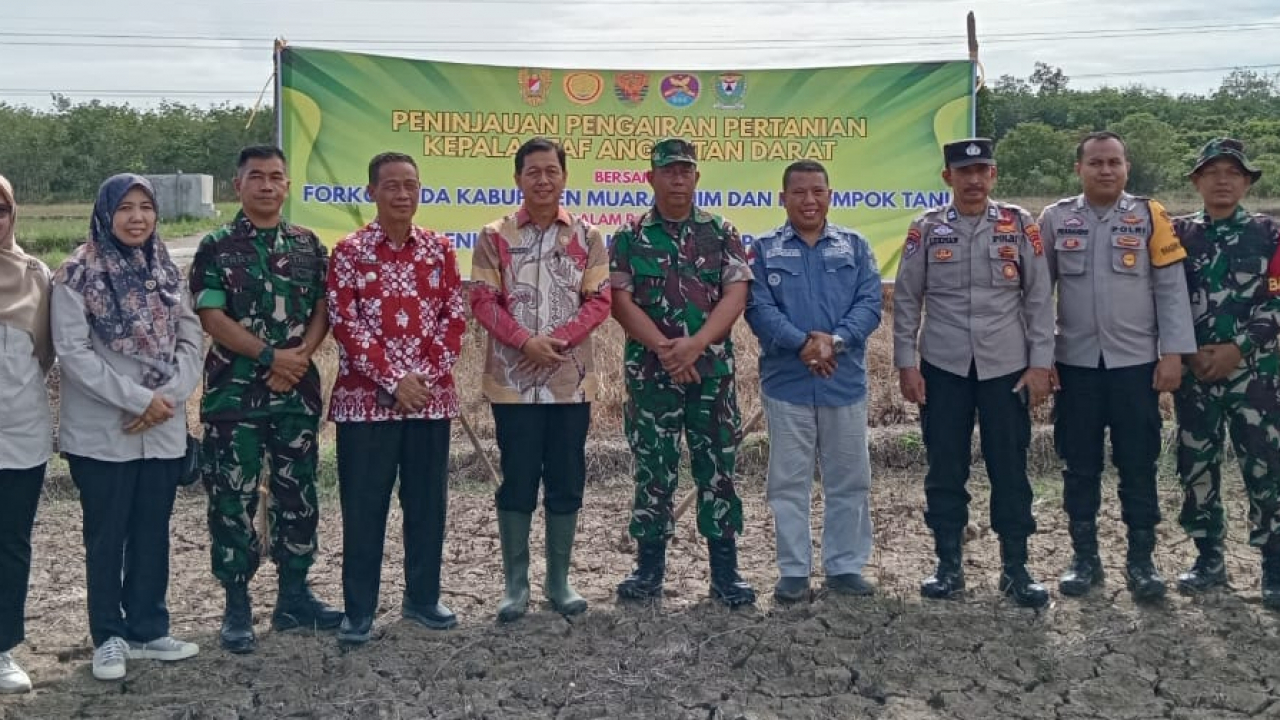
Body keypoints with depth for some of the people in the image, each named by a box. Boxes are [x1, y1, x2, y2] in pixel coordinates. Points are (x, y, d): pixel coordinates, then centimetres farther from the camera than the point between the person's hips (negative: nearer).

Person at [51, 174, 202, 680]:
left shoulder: (166, 272, 9)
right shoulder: (78, 275, -7)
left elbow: (191, 339, 5)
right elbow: (72, 351, -14)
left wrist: (171, 396, -11)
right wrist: (137, 398, -17)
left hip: (163, 429, 4)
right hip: (102, 431, -4)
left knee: (152, 532, 12)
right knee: (106, 535, 5)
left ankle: (147, 630, 23)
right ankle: (109, 637, 17)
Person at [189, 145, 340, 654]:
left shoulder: (308, 245, 9)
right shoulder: (216, 247, -1)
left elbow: (323, 310, 6)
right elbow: (212, 317, -9)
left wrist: (299, 357, -11)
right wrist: (271, 355, -17)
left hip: (299, 390, 3)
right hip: (233, 392, -3)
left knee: (298, 494, 9)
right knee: (233, 499, 0)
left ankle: (294, 596, 21)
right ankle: (237, 608, 10)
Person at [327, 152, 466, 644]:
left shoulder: (439, 249, 7)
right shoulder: (349, 252, -2)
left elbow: (455, 316, 5)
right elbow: (344, 324, -8)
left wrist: (428, 375, -7)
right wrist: (392, 380, -14)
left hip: (431, 397, 3)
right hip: (366, 399, -3)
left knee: (427, 502, 10)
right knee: (363, 507, 3)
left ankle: (422, 597, 24)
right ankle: (358, 609, 13)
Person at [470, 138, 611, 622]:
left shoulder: (586, 237, 6)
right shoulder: (494, 236, 2)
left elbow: (599, 300, 1)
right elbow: (482, 300, -3)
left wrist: (558, 339, -15)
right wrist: (525, 340, -17)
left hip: (571, 380, 2)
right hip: (512, 380, -1)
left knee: (566, 483, 7)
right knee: (516, 483, 3)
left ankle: (559, 580, 19)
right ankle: (515, 583, 14)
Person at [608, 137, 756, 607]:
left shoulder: (721, 233, 5)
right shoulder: (630, 237, 3)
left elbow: (736, 295, -5)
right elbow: (620, 300, -5)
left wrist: (694, 344, -18)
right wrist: (664, 348, -16)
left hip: (713, 369, 1)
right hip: (650, 371, -1)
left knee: (718, 468, 4)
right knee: (653, 470, 6)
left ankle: (725, 572, 13)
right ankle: (649, 568, 17)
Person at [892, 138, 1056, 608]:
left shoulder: (1019, 226, 2)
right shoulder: (926, 229, 2)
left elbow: (1039, 298, 2)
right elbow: (906, 300, 4)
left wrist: (1040, 364, -2)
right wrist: (906, 364, -1)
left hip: (1007, 367, 0)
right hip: (943, 368, 1)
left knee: (1010, 468, 5)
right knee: (945, 469, 7)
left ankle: (1015, 569, 16)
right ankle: (948, 565, 19)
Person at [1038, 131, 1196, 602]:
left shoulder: (1150, 217, 1)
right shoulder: (1055, 219, 2)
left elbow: (1171, 289, 0)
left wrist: (1172, 353, -6)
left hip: (1136, 363, -1)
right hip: (1075, 363, 1)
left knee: (1138, 466, 4)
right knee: (1079, 466, 8)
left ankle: (1141, 561, 16)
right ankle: (1085, 558, 21)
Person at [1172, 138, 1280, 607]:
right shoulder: (1178, 234, 7)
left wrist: (1237, 348, -14)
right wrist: (1188, 351, -8)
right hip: (1194, 372, 2)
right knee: (1196, 468, 7)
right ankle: (1209, 559, 20)